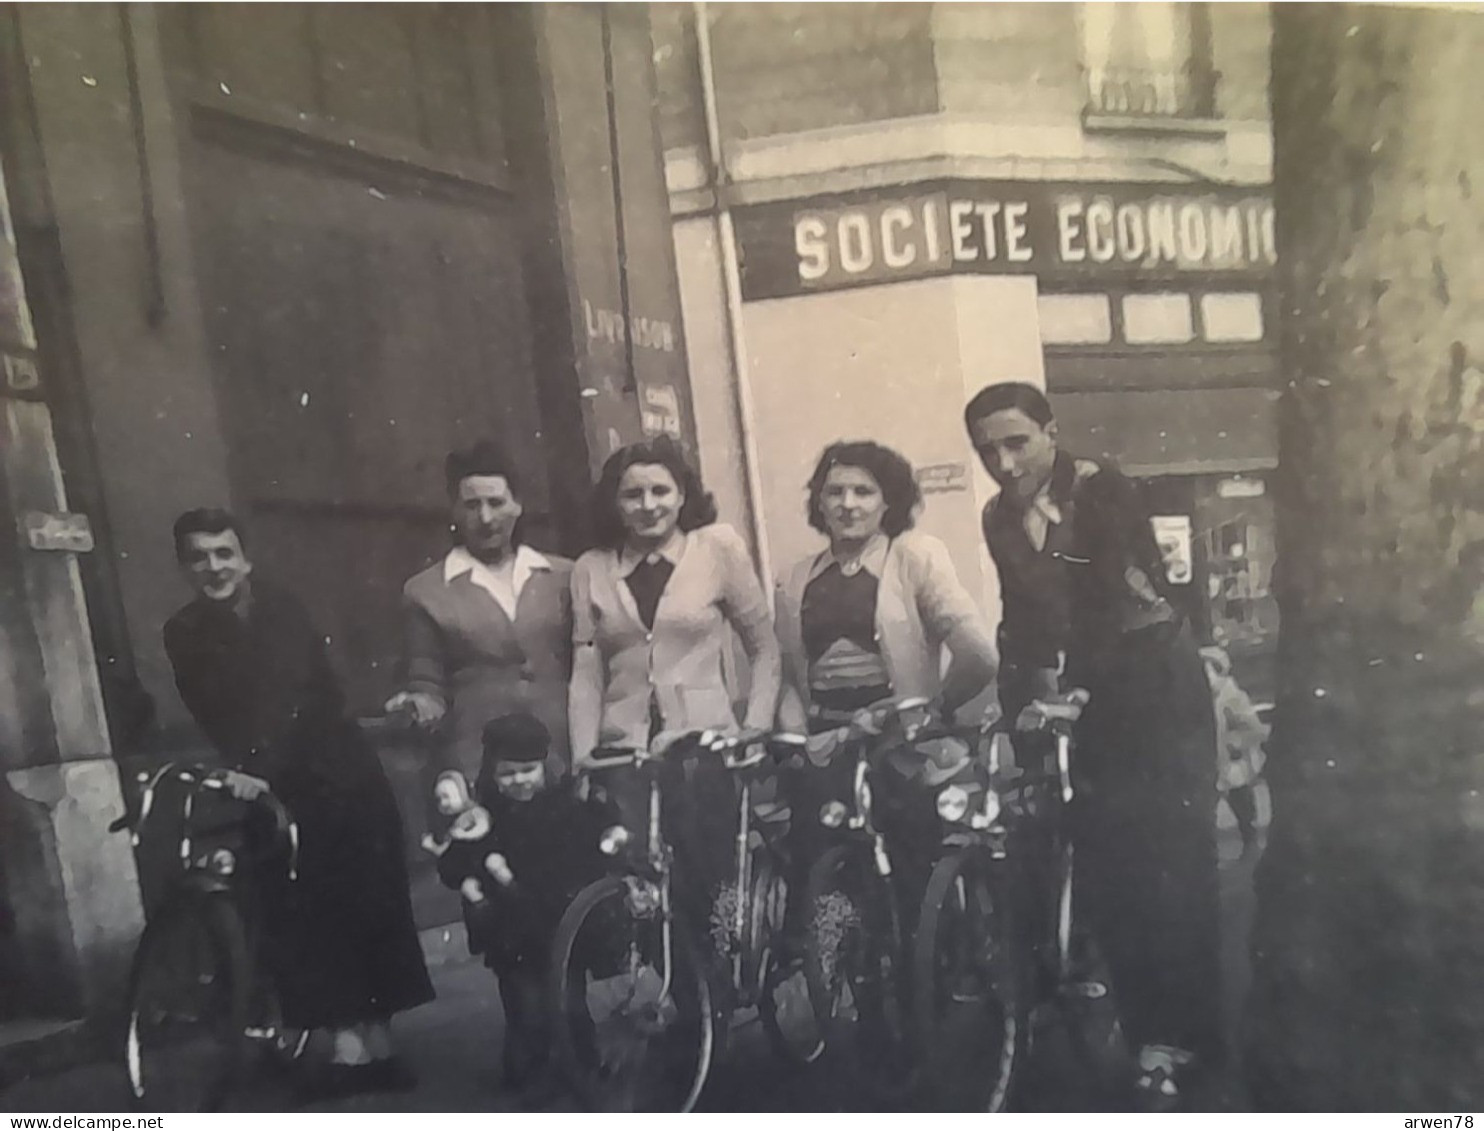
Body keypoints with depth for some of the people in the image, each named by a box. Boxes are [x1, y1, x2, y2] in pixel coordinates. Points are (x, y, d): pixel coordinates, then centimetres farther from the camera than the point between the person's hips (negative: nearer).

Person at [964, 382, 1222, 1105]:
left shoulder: (1100, 491, -15)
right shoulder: (1000, 518, 3)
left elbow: (1108, 601, -23)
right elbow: (1023, 619, 6)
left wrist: (1069, 690, -29)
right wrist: (1019, 699, -4)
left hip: (1154, 682, -5)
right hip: (1088, 690, 6)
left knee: (1172, 859, -5)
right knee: (1103, 863, 6)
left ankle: (1184, 1032, 8)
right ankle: (1149, 1025, 22)